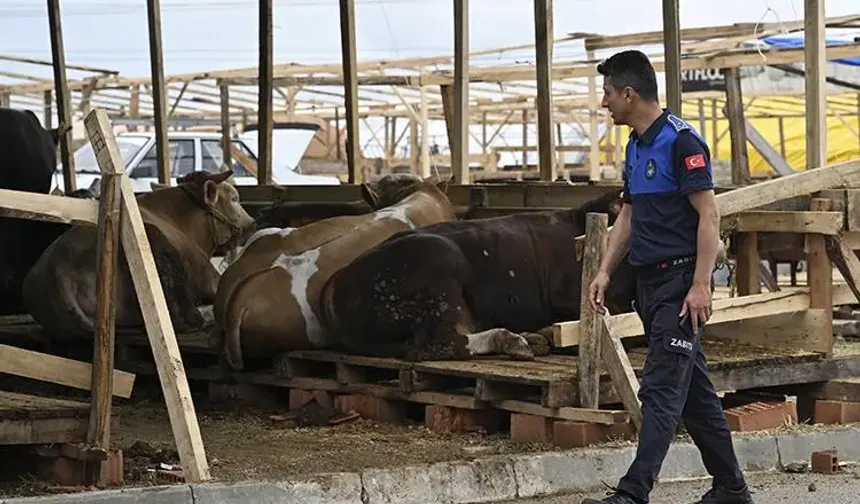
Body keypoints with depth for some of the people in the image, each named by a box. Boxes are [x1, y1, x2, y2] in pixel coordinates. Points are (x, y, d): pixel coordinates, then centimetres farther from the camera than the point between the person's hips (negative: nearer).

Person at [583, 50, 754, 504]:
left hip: (680, 280, -10)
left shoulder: (681, 141, -14)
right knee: (693, 389, 13)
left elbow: (708, 215, -17)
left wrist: (701, 284, -22)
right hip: (649, 281, 10)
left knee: (661, 389, -13)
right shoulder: (635, 147, 15)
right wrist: (605, 271, 11)